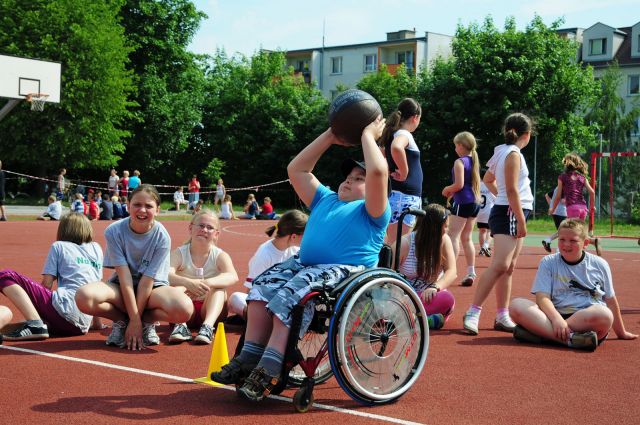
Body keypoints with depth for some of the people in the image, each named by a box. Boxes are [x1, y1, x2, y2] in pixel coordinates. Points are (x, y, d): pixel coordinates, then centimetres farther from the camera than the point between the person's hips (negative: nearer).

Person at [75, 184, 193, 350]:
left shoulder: (162, 237, -16)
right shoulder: (114, 231, -16)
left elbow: (147, 281, -17)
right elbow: (124, 276, -20)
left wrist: (136, 320, -20)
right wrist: (133, 319, -24)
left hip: (153, 287, -1)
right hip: (121, 288, 1)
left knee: (184, 309, -35)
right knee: (84, 297, -33)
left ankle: (147, 322, -1)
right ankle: (121, 321, -2)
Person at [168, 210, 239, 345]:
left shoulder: (220, 256, -4)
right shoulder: (179, 253, -4)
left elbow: (233, 277, -26)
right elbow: (167, 276, -25)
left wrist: (206, 283, -44)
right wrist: (189, 283, -46)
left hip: (210, 310, 0)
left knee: (219, 287, -25)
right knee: (177, 287, -24)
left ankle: (208, 326, -44)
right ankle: (181, 326, -41)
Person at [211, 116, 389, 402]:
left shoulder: (370, 211, 6)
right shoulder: (325, 199, 28)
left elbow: (378, 171, -12)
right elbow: (296, 170, 32)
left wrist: (368, 136, 3)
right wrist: (330, 137, 31)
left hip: (346, 271, -7)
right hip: (305, 265, 8)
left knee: (289, 295, -29)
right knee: (263, 286, -16)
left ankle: (268, 371, -34)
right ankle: (249, 359, -18)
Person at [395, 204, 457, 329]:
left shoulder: (444, 240, -4)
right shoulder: (405, 243, -10)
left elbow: (452, 272, -11)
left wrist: (435, 287, -31)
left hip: (429, 296, 2)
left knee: (447, 298, -35)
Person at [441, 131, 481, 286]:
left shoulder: (460, 162, -11)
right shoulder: (474, 161, 15)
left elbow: (459, 184, -19)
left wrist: (447, 190, -2)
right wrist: (452, 192, 16)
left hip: (463, 203, -8)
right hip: (474, 202, 8)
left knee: (453, 236, -7)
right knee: (466, 238, 13)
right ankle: (471, 272, 11)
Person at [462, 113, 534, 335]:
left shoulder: (504, 152, 15)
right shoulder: (513, 154, -12)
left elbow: (488, 179, 28)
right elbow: (512, 190, -18)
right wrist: (521, 220, -17)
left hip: (512, 215, 11)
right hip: (509, 214, -11)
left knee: (508, 268, 10)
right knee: (499, 266, -17)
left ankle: (502, 317, 14)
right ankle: (473, 313, -18)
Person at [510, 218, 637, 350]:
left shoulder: (599, 265, 10)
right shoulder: (548, 263, 8)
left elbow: (610, 300, 19)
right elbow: (542, 297, -4)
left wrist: (621, 332, 26)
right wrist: (556, 319, -24)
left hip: (589, 318, 0)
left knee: (604, 315, -37)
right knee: (516, 305, -25)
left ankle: (542, 331, -30)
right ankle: (569, 339, -39)